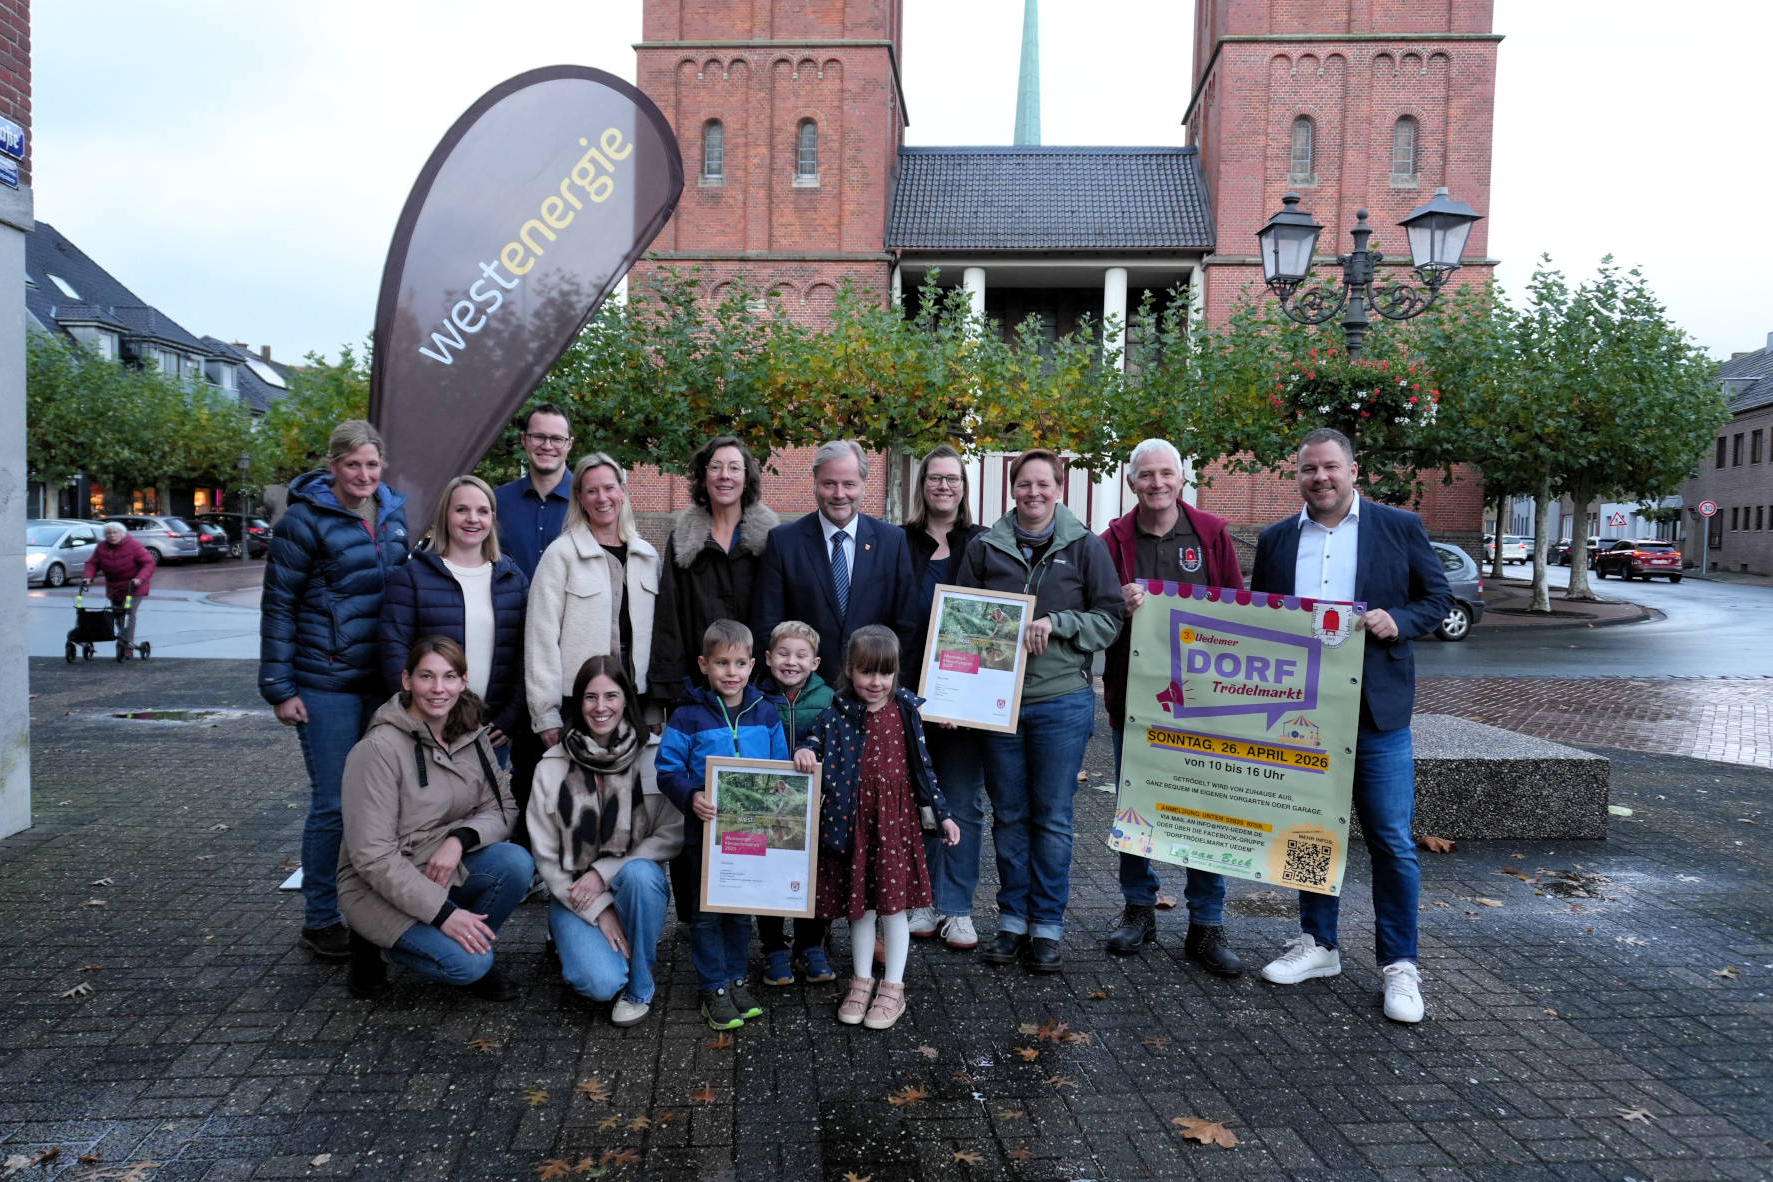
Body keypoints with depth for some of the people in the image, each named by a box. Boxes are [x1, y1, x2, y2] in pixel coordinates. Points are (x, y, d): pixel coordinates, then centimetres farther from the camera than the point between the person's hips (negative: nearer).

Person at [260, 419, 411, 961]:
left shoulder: (394, 514, 9)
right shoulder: (304, 521, -8)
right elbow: (277, 605, -7)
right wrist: (279, 688, -10)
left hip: (382, 682, 6)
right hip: (327, 684, -5)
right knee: (334, 804, -1)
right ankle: (319, 921, 15)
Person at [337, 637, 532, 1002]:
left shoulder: (471, 737, 0)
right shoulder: (378, 749, -20)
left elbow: (502, 808, 1)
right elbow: (372, 856, -21)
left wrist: (460, 839, -21)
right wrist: (443, 913, -25)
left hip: (446, 870, 5)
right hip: (381, 887, -5)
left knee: (516, 862, -23)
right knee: (468, 963, -24)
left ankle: (476, 956, 1)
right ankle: (372, 943, 4)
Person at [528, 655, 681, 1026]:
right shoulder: (552, 768, -4)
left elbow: (672, 835, -10)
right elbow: (546, 856, -2)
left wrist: (604, 872, -18)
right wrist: (598, 910, -11)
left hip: (638, 884, 1)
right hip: (574, 895, 0)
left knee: (640, 873, -35)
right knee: (602, 983, -25)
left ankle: (639, 986, -11)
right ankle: (578, 944, 12)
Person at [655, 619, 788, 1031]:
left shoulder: (764, 713, 2)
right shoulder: (688, 716, -10)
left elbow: (781, 770, 8)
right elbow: (668, 770, -10)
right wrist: (691, 798, -27)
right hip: (706, 830, -3)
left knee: (743, 910, 16)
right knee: (707, 913, 7)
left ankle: (735, 979, 34)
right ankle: (713, 989, 23)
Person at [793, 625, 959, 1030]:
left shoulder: (905, 712, -1)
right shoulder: (838, 715, -4)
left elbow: (922, 766, 5)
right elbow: (814, 740, 4)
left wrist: (942, 814, 5)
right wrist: (804, 752, -21)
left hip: (895, 820, 0)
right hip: (852, 822, 0)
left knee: (894, 902, 6)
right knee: (860, 904, 12)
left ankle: (893, 988, 22)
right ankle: (862, 981, 31)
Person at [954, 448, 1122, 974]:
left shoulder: (1085, 546, 2)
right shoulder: (984, 547, 5)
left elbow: (1109, 619, 0)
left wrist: (1055, 623, -15)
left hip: (1062, 701, -1)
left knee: (1052, 818, 5)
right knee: (1008, 815, 10)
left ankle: (1047, 926, 18)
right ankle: (1012, 919, 23)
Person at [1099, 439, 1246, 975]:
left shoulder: (1211, 533, 3)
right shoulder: (1115, 539, 2)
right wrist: (1121, 608, -20)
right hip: (1132, 693, 1)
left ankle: (1206, 926, 15)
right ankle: (1139, 910, 27)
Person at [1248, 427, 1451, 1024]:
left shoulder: (1400, 526, 2)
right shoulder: (1276, 540, 9)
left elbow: (1438, 596, 5)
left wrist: (1397, 622, -15)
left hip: (1376, 711, -3)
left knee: (1392, 841, 0)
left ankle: (1399, 966, 13)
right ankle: (1318, 945, 27)